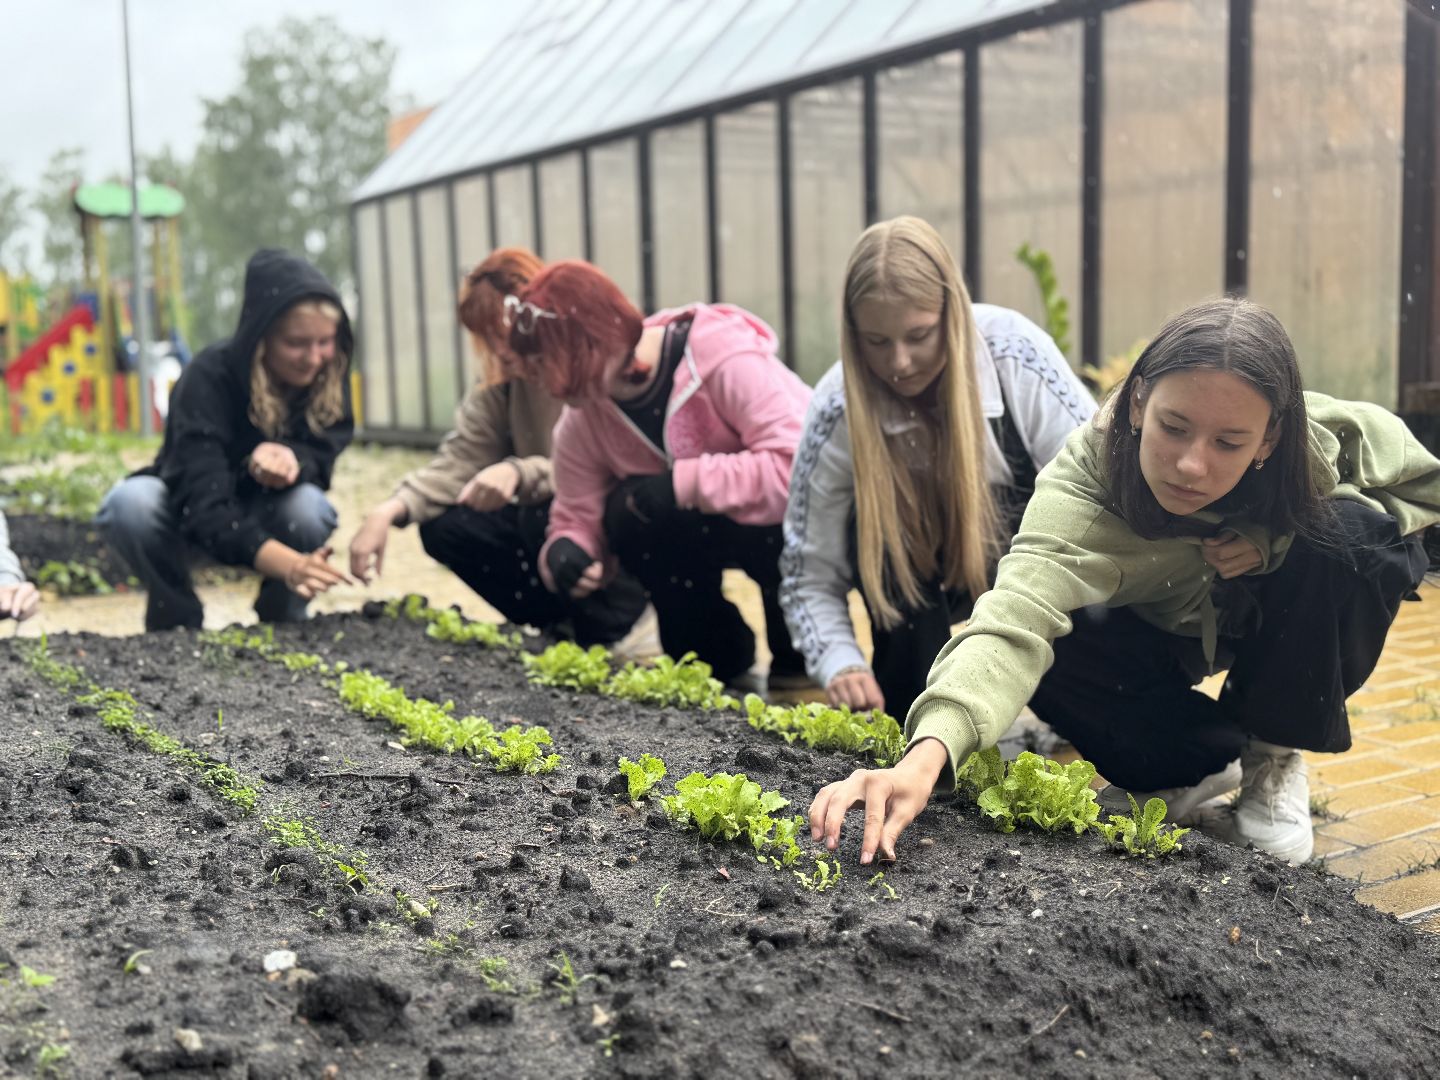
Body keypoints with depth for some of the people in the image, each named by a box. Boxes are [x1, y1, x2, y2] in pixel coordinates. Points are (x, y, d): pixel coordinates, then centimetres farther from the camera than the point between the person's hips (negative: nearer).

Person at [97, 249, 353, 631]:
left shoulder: (328, 376, -18)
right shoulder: (209, 379, -31)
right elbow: (204, 507, -41)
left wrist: (289, 457, -46)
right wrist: (288, 563, -58)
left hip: (266, 514, 2)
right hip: (190, 516, -2)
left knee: (307, 505, -32)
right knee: (130, 501, -35)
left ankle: (280, 624, -5)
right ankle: (181, 624, -9)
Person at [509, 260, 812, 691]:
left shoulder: (722, 358, -29)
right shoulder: (583, 417, -8)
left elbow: (798, 465, -37)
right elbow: (579, 518, -3)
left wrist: (684, 484, -34)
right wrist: (565, 551, -27)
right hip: (706, 522, 6)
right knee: (627, 513, -22)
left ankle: (799, 662, -9)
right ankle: (719, 661, -1)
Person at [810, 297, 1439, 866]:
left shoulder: (1329, 441, -33)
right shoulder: (1087, 473, -39)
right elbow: (1017, 615, -54)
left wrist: (1279, 535, -32)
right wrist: (927, 755, -73)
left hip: (1283, 615, 1)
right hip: (1156, 626, 0)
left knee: (1350, 535, -31)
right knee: (1053, 652, -31)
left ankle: (1275, 758, -7)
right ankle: (1206, 761, -2)